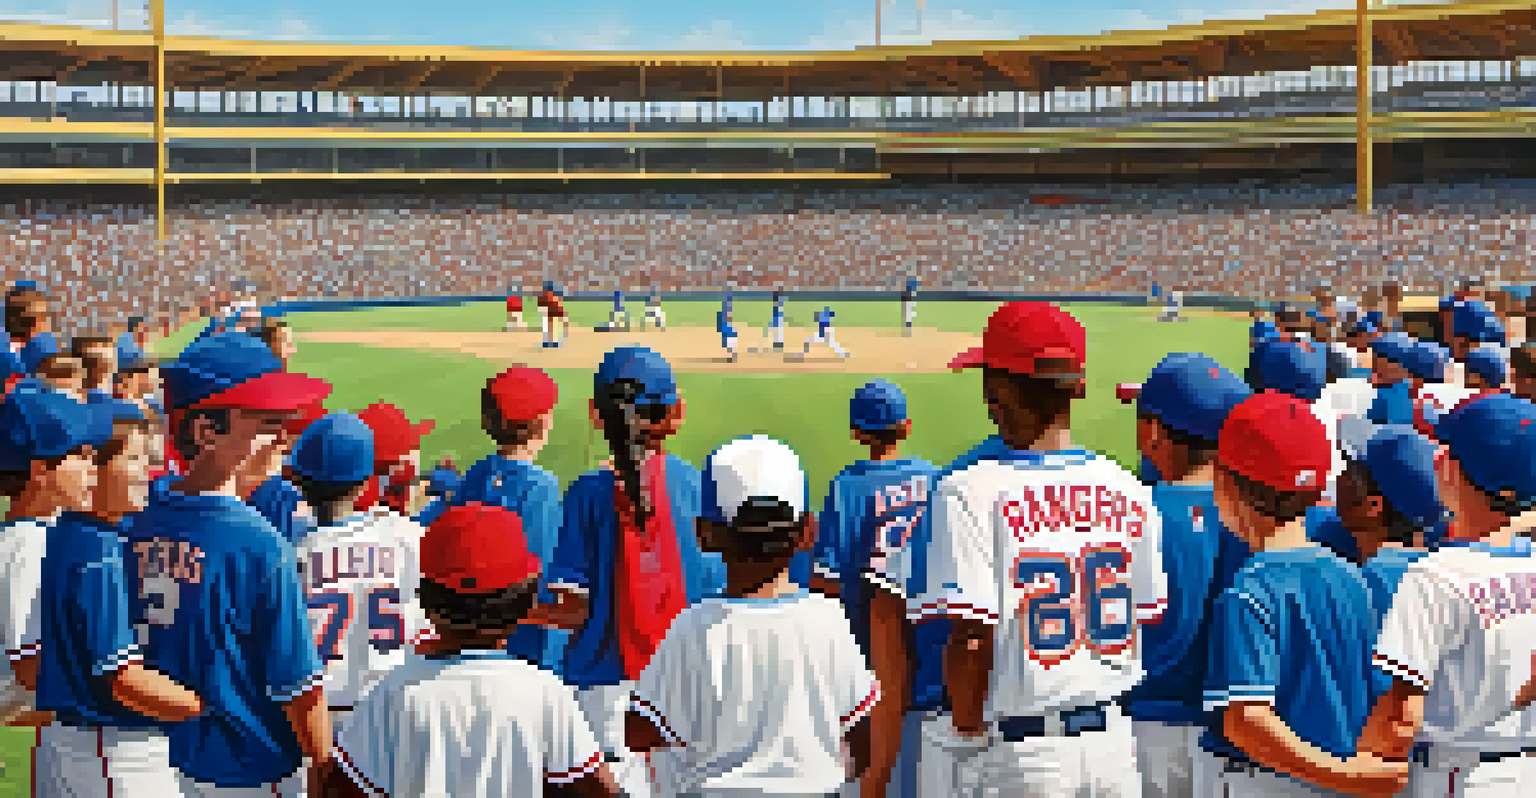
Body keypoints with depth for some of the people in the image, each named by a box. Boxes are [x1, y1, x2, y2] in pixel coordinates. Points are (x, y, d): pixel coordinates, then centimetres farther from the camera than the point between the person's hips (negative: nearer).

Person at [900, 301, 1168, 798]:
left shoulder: (972, 492, -16)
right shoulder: (1128, 492, 2)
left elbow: (972, 638, -18)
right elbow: (1147, 618, 9)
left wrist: (968, 731, -5)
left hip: (1013, 756, -5)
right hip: (1111, 746, 5)